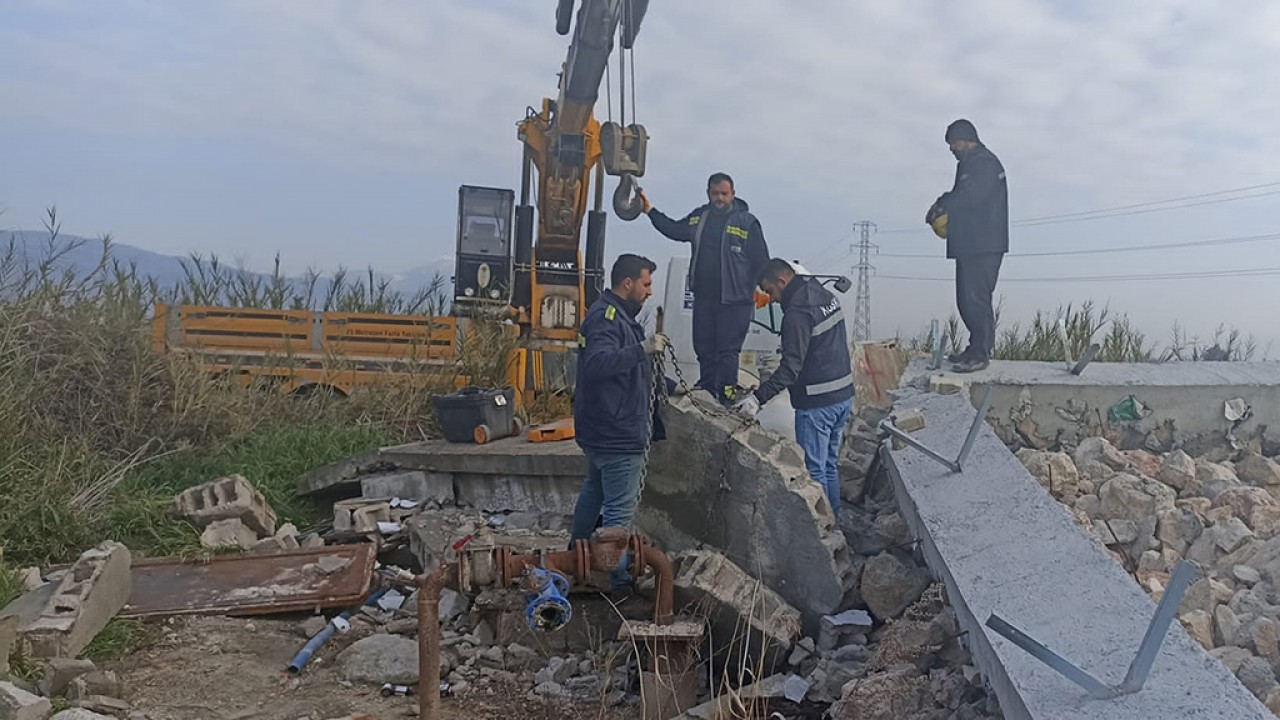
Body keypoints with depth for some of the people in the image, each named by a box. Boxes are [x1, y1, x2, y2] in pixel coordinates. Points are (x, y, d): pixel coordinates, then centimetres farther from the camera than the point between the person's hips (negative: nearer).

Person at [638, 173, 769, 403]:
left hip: (734, 300, -5)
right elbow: (675, 230, 26)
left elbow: (761, 260, -2)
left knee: (728, 350, -5)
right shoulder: (699, 217, 9)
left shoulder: (747, 222, -5)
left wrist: (759, 289, -9)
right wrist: (650, 211, 21)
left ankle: (726, 396, 0)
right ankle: (706, 391, 23)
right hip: (704, 297, 5)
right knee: (703, 348, 12)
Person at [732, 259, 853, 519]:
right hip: (843, 396, 9)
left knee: (814, 470, 1)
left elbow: (791, 368, -25)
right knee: (829, 466, 19)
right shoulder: (828, 297, 9)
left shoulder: (797, 313, -20)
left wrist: (758, 397, -27)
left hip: (816, 403, -9)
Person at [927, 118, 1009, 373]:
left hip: (983, 246, -11)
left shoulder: (983, 162, -11)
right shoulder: (971, 163, 22)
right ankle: (976, 349, 21)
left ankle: (980, 354, -7)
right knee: (967, 299, 13)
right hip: (969, 245, 11)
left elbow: (969, 196, -21)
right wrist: (943, 207, 5)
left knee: (976, 298, -10)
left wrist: (941, 206, -9)